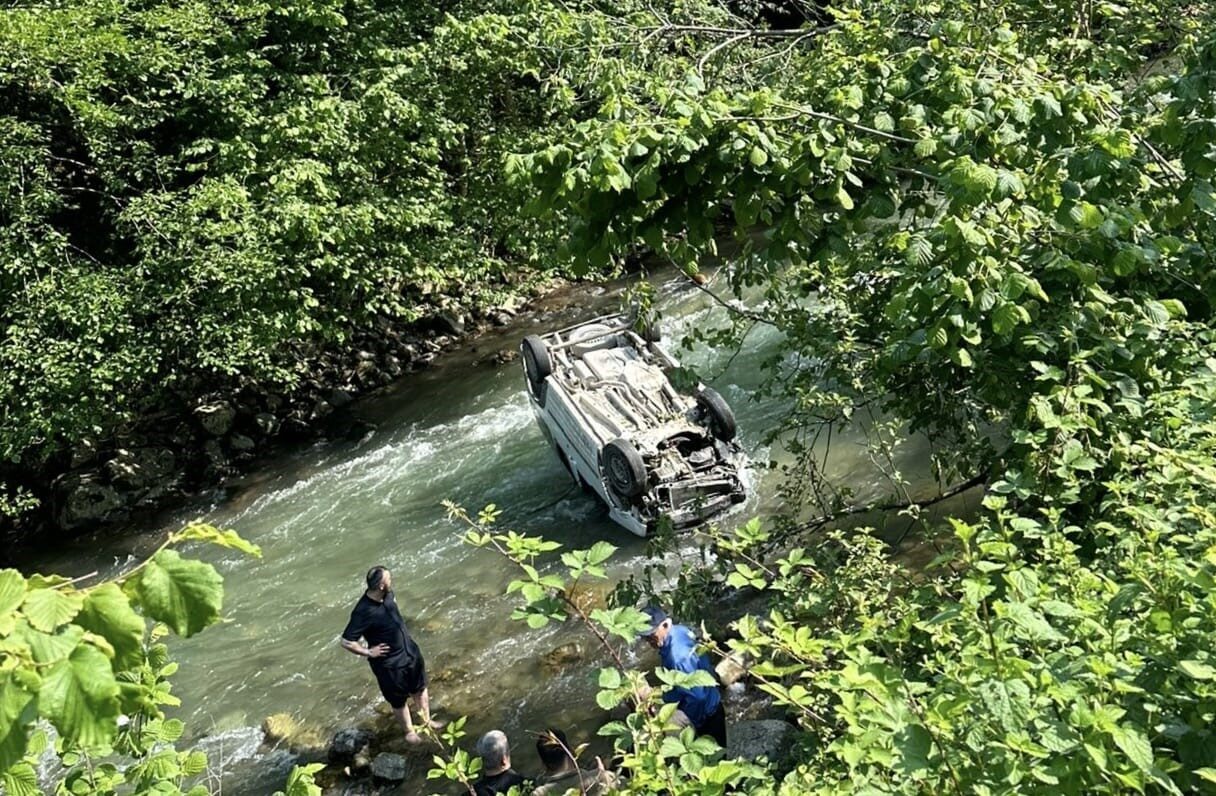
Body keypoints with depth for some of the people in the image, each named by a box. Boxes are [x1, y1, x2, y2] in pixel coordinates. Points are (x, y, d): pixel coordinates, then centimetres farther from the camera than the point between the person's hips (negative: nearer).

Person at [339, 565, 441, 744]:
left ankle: (427, 720, 49)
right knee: (399, 700, 17)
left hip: (410, 651, 7)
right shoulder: (363, 612, -33)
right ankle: (409, 731, 41)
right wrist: (369, 652, -19)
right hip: (389, 663, -7)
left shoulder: (387, 595, -10)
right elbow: (345, 641, -28)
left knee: (420, 688, 25)